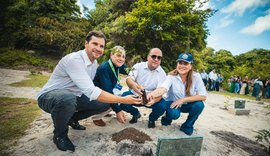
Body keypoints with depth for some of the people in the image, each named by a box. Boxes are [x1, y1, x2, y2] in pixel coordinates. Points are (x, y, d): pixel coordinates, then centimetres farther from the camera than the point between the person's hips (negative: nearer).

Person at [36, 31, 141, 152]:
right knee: (68, 99, -41)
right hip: (49, 96, -7)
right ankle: (59, 134, -8)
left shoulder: (94, 63, -1)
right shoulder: (74, 59, -30)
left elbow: (88, 88, 3)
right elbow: (91, 91, -37)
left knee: (105, 103, -4)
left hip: (73, 97, 8)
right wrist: (123, 100, -37)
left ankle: (72, 119, 17)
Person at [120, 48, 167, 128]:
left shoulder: (162, 73, -8)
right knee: (122, 102, -24)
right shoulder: (138, 66, -8)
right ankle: (136, 113, 13)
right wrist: (133, 85, -47)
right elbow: (128, 79, -20)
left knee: (162, 106, -27)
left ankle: (152, 118, 12)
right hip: (135, 95, 1)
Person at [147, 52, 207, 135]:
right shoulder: (171, 76, -22)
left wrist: (182, 100, -30)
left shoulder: (196, 76, -17)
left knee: (199, 105, -27)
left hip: (187, 104, 3)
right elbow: (163, 88, -42)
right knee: (174, 114, -32)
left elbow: (203, 96, -22)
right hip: (172, 102, -2)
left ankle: (187, 125, 2)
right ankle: (167, 118, 8)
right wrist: (152, 94, -65)